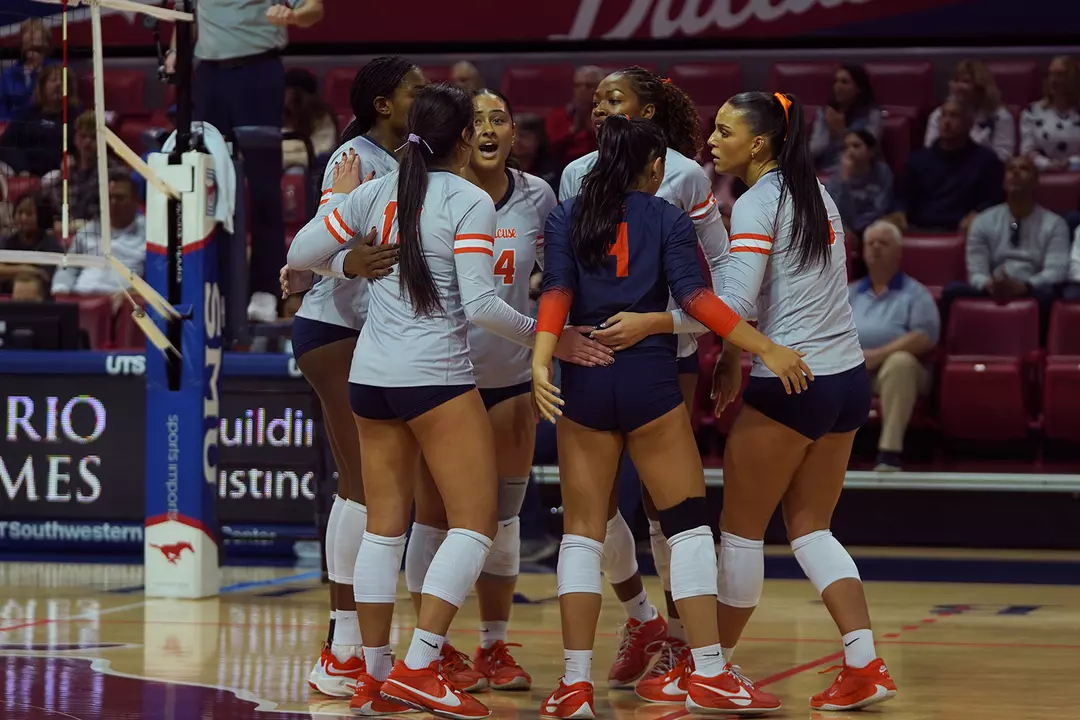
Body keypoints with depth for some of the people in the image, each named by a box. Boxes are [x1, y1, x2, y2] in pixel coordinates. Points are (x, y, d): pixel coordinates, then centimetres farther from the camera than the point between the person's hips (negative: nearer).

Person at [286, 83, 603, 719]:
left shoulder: (372, 195, 6)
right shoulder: (470, 202, -9)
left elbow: (300, 255, 12)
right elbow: (479, 305, -14)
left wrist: (339, 199, 25)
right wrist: (544, 334, -3)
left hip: (371, 376, 6)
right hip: (435, 379, -6)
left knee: (384, 525, 11)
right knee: (476, 521, -1)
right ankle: (419, 669, -11)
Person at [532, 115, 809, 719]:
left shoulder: (567, 218, 9)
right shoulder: (669, 219, 3)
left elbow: (557, 291, -5)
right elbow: (694, 295, -8)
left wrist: (542, 361, -15)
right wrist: (768, 349, -9)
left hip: (584, 382, 2)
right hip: (651, 382, -2)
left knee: (583, 531, 5)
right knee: (689, 522, 5)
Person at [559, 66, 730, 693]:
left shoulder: (683, 176, -11)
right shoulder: (577, 175, 3)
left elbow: (724, 276, -13)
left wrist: (654, 322, -25)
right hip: (594, 354, 4)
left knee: (663, 499, -3)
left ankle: (680, 642, 14)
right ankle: (641, 621, 24)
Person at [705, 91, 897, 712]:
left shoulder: (757, 204, -12)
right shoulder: (817, 194, 12)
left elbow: (735, 304, -23)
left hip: (789, 385, -8)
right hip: (848, 376, 8)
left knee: (742, 530, 6)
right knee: (810, 528, 13)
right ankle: (866, 665, 2)